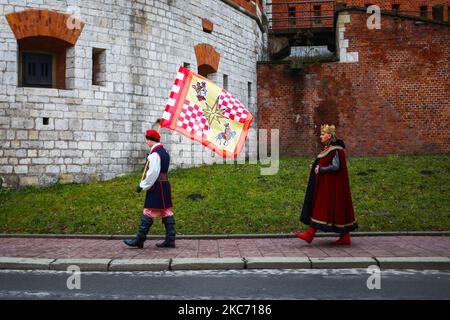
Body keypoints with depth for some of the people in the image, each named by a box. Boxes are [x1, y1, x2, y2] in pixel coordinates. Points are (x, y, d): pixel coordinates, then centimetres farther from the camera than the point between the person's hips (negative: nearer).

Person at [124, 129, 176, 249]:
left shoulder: (155, 154, -16)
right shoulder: (164, 152, 14)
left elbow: (152, 173, -20)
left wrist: (142, 185, -13)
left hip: (156, 186, -9)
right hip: (165, 185, 9)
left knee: (148, 213, -4)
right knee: (166, 212, 8)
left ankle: (139, 240, 2)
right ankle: (170, 240, 9)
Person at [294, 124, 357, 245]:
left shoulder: (335, 150, -15)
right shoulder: (329, 148, 15)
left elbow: (335, 167, -23)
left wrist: (320, 169, -16)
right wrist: (315, 167, 8)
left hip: (331, 185, -10)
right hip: (325, 184, 10)